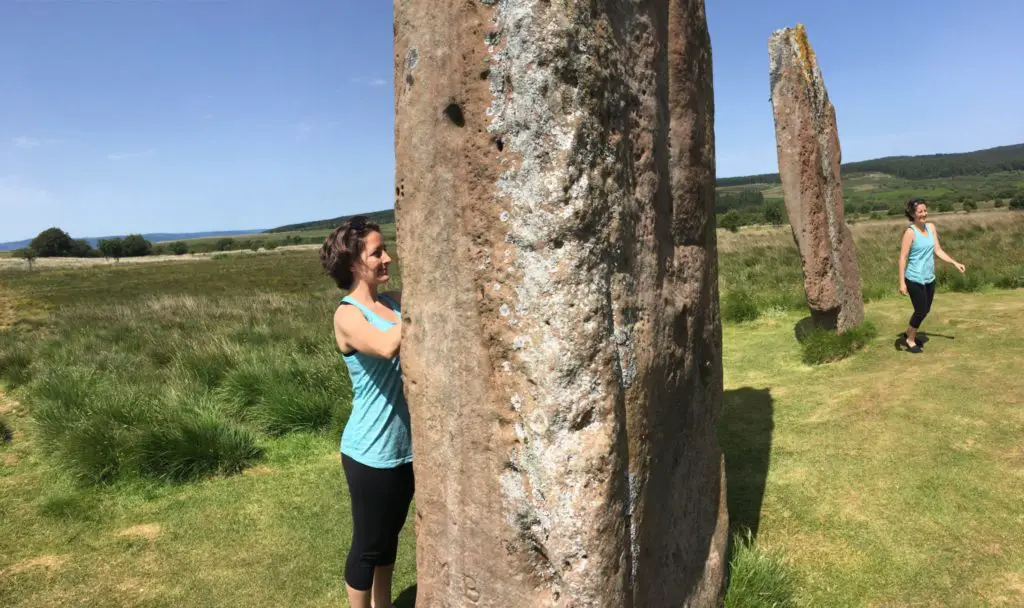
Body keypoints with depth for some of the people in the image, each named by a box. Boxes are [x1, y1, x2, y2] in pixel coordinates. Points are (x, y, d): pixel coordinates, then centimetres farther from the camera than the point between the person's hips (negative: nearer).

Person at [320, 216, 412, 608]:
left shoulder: (394, 302, 3)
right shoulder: (348, 314, -16)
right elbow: (387, 346, -35)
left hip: (405, 444, 7)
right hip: (370, 452, -7)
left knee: (390, 536, 23)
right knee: (368, 544, 11)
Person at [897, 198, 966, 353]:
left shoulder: (931, 227, 4)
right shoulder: (910, 232, -16)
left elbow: (938, 250, 9)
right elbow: (903, 257, -17)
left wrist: (955, 263, 0)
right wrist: (902, 282, -20)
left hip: (929, 278, 7)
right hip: (915, 279, -7)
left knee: (925, 310, 15)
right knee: (920, 311, 1)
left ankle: (909, 334, 35)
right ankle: (910, 340, 22)